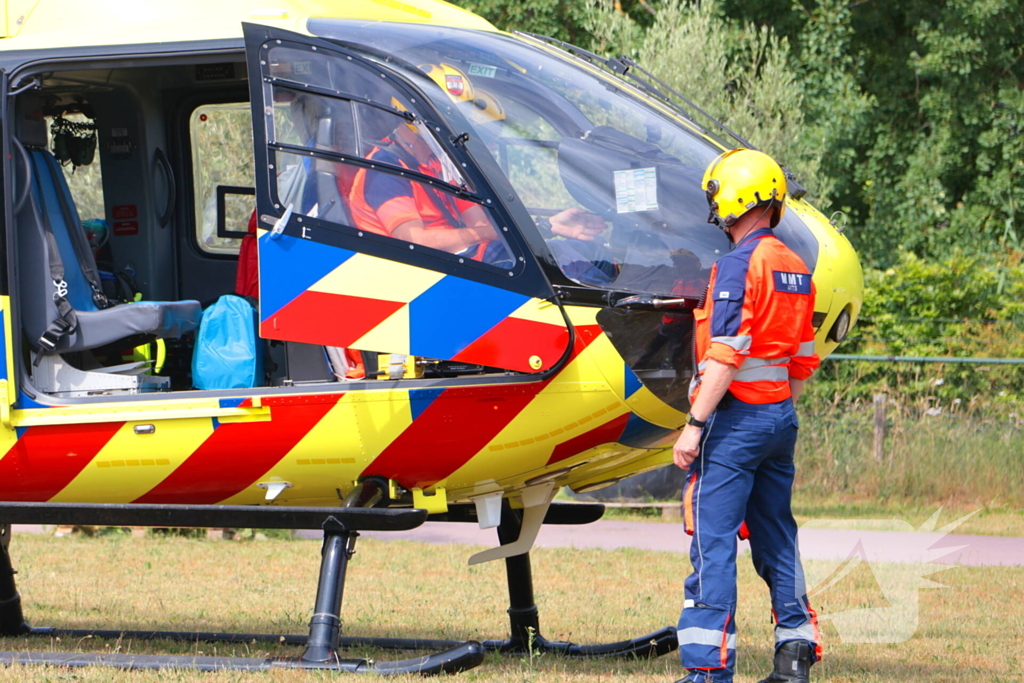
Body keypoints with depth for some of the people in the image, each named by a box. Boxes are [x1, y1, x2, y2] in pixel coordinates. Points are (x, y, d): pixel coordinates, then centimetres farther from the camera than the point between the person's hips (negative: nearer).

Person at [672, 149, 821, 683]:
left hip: (736, 415, -8)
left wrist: (694, 426, -19)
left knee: (714, 539, -6)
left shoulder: (738, 265, -14)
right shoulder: (796, 269, 12)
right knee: (775, 534, 16)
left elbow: (725, 357, -20)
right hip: (781, 416, 8)